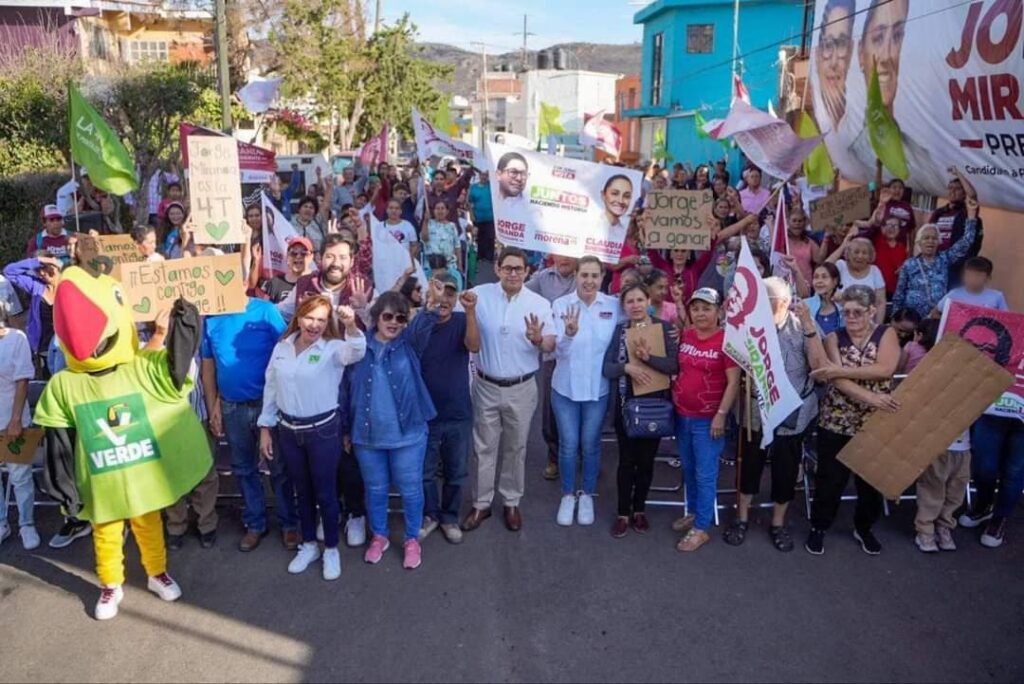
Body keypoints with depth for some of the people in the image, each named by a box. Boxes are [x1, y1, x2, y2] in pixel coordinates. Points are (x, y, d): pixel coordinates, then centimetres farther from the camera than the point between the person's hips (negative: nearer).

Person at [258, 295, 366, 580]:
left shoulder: (333, 348, -11)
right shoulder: (281, 348, 2)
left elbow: (356, 352, -34)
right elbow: (270, 389, 8)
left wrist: (351, 325, -54)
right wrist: (265, 428, 9)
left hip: (323, 430, -4)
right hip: (288, 430, 4)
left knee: (325, 492, 7)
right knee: (302, 491, 18)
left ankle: (331, 549, 25)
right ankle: (308, 545, 35)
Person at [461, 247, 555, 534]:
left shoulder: (539, 303, -6)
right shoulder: (479, 295, -7)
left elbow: (551, 345, -4)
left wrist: (538, 339, -26)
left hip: (521, 388, 0)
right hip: (486, 386, 0)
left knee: (515, 448, 14)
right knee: (484, 448, 11)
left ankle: (512, 502, 31)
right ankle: (481, 503, 26)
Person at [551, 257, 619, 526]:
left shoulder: (615, 306, -5)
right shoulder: (561, 304, -8)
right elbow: (558, 349, -12)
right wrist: (568, 333, -31)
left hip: (599, 388, 1)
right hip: (565, 387, 0)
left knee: (591, 445, 12)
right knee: (568, 444, 8)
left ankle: (587, 495, 31)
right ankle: (568, 495, 27)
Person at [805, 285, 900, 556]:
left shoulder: (886, 334, -3)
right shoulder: (834, 338, -2)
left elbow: (885, 369, -21)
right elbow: (838, 379, -16)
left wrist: (841, 370, -26)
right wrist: (871, 397, -30)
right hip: (836, 422, 0)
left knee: (871, 479, 14)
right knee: (830, 478, 6)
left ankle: (863, 528, 37)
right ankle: (818, 527, 27)